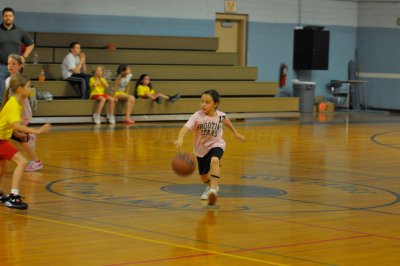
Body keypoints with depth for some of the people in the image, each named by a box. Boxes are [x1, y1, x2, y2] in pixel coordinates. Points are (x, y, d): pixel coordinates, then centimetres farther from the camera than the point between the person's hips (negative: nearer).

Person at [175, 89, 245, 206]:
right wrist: (180, 139, -62)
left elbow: (227, 122, 9)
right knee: (203, 176, 16)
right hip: (201, 148, 1)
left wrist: (235, 133, 24)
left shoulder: (221, 115, -16)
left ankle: (213, 190, -38)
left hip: (216, 145, -1)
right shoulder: (197, 116, -25)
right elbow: (186, 127, -41)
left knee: (214, 160, -36)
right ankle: (211, 186, 52)